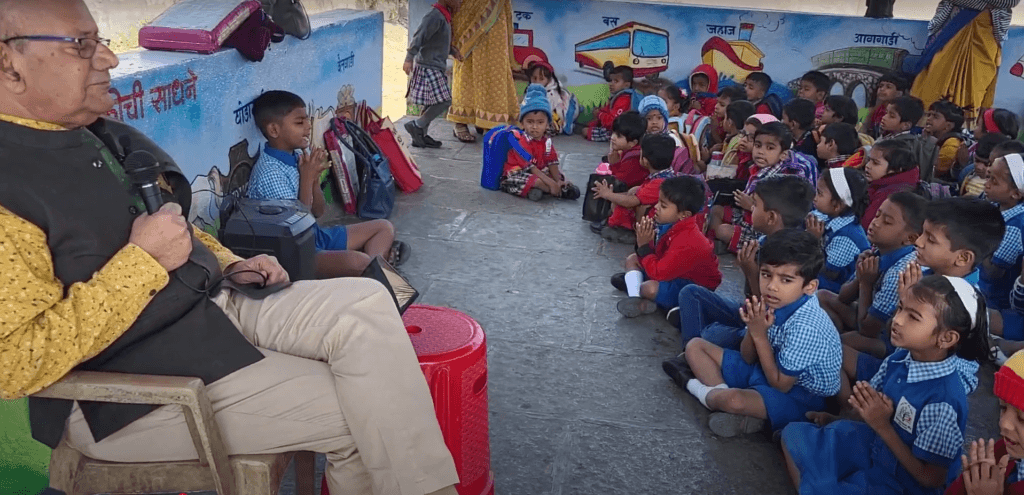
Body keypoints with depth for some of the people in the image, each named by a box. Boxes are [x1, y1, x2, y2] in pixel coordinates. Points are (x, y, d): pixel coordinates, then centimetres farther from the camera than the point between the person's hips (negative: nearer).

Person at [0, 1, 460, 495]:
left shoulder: (103, 136, 9)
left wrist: (228, 265, 6)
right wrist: (141, 261, -23)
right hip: (136, 391, -8)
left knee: (365, 304, -11)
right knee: (354, 405, -15)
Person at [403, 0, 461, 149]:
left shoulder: (444, 16, 14)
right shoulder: (434, 16, -16)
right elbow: (419, 37, -24)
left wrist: (453, 52, 18)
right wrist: (409, 59, -31)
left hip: (435, 68, 10)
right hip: (428, 68, -10)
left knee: (432, 104, 12)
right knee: (444, 102, -10)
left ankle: (420, 136, 18)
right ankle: (416, 125, -2)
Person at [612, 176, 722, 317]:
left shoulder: (686, 242, -34)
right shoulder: (670, 224, -9)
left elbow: (658, 273, -33)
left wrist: (644, 246, -26)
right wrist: (643, 245, -18)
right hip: (674, 272, 10)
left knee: (650, 288, -34)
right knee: (632, 259, 9)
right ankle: (636, 299, -12)